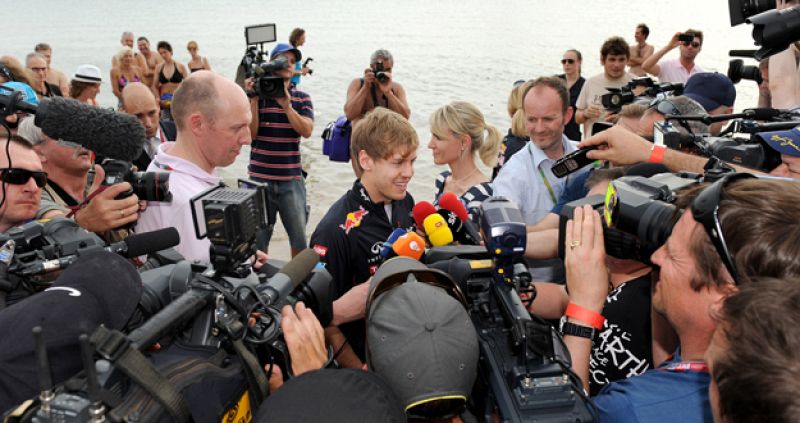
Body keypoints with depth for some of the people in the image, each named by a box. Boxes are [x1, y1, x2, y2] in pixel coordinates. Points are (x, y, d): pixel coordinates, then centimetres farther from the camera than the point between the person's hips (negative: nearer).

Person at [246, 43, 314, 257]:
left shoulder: (302, 98, 5)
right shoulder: (256, 95, 3)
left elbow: (306, 131, -10)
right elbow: (250, 133, -6)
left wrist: (286, 104, -19)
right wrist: (254, 99, -11)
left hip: (292, 178, 1)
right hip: (260, 177, 0)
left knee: (299, 237, 4)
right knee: (258, 237, 8)